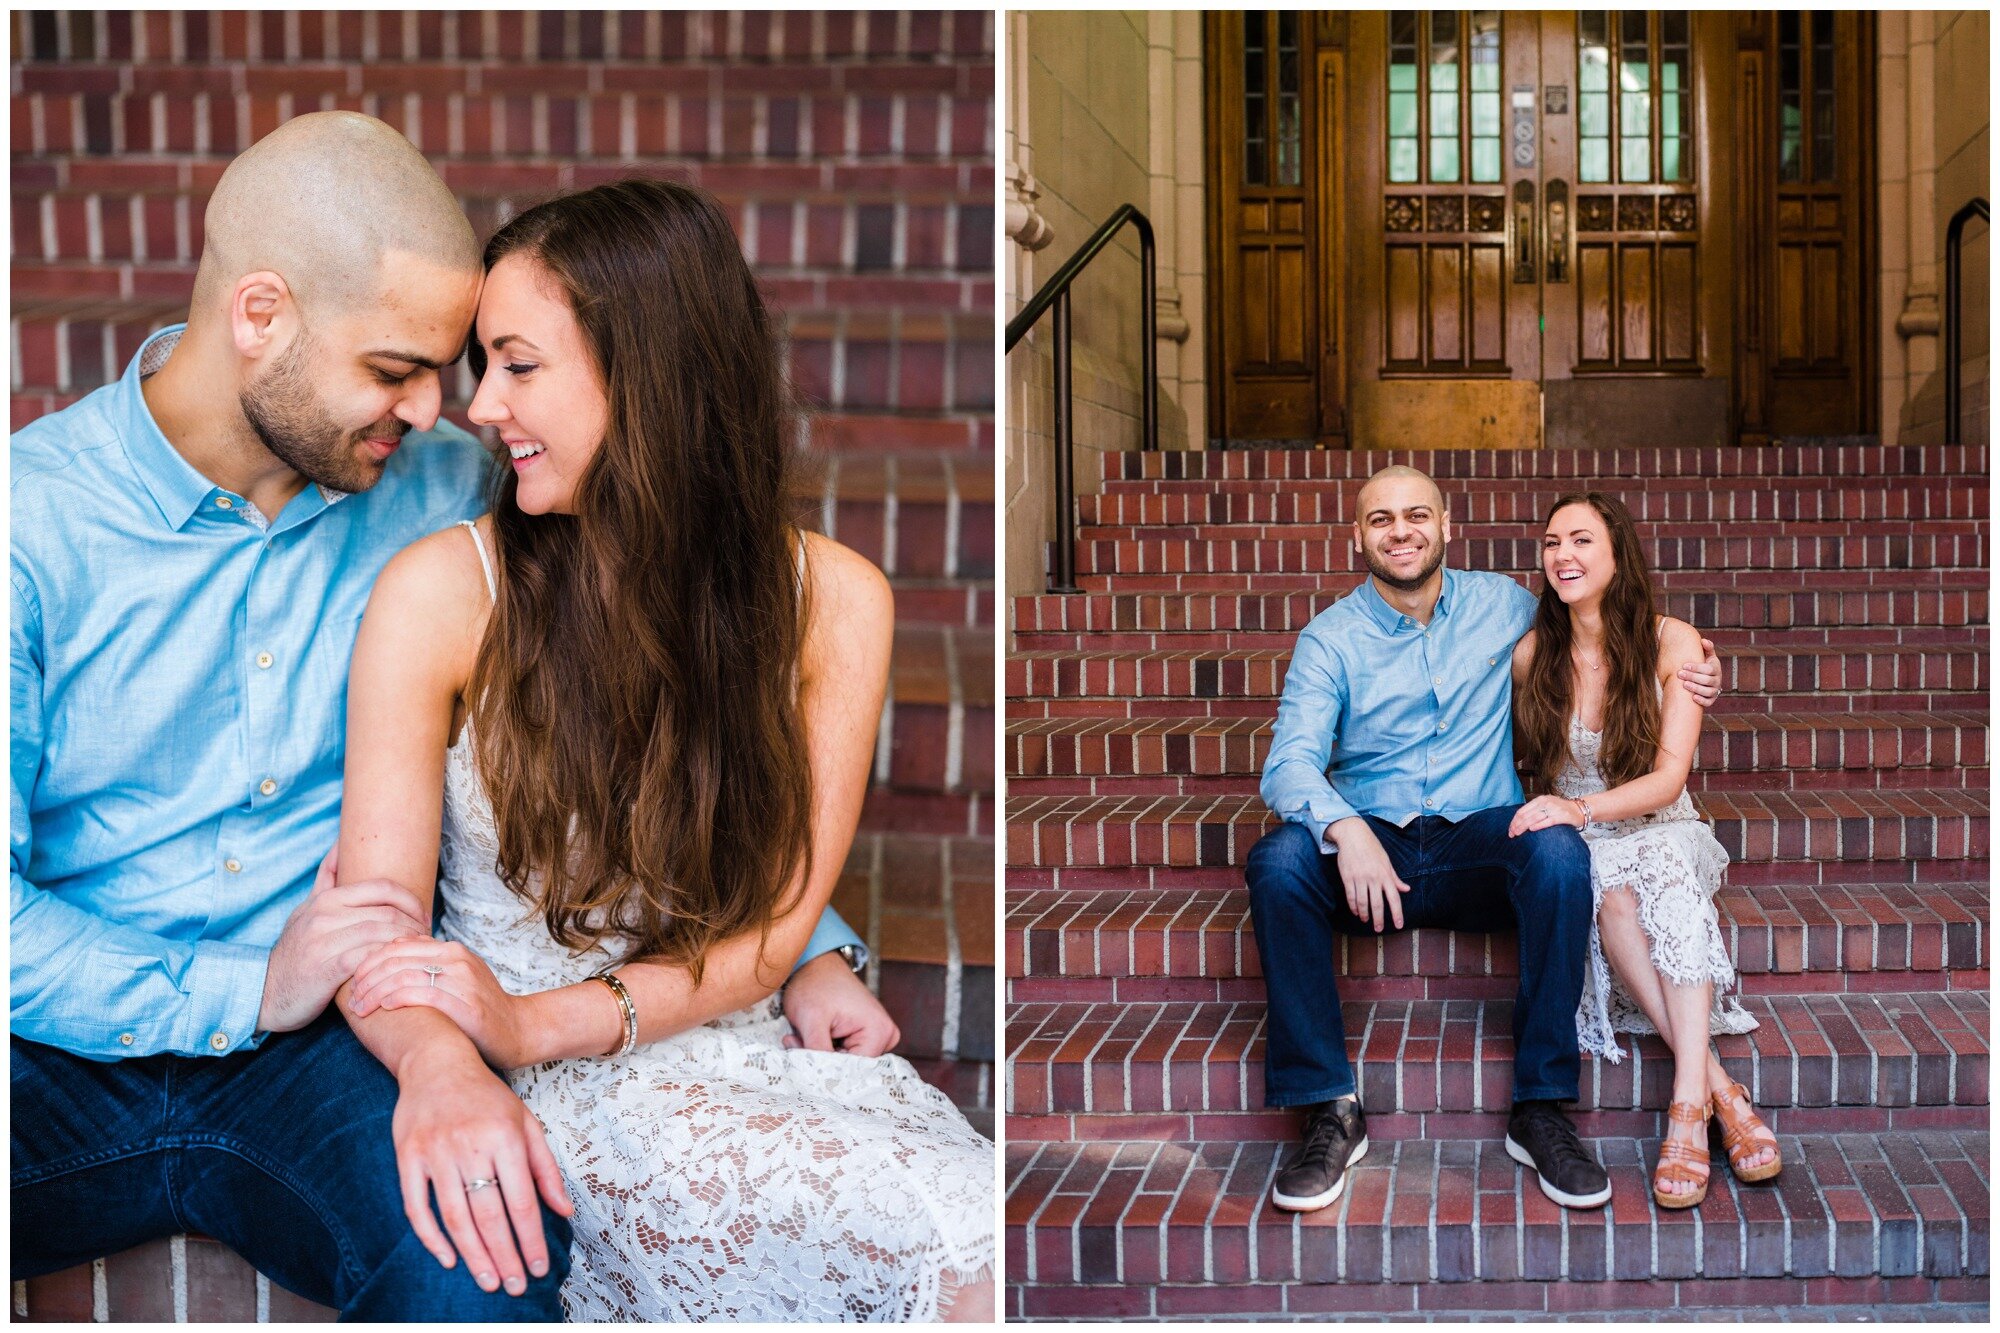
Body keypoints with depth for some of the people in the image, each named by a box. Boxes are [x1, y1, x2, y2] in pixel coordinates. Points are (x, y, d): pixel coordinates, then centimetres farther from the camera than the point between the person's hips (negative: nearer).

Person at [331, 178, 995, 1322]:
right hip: (558, 1096, -3)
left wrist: (539, 1022, -19)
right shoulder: (442, 592, -6)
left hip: (748, 1043, 3)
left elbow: (771, 929, -2)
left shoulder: (830, 598, 1)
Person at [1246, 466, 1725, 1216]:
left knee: (1559, 851, -34)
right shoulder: (1330, 640, 3)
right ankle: (1329, 1113, -25)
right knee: (1278, 860, -33)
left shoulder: (1502, 605, 10)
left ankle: (1539, 1111, -26)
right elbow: (1291, 762, -11)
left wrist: (1683, 674, 8)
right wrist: (1345, 829, -33)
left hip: (1482, 845, 1)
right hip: (1372, 846, 0)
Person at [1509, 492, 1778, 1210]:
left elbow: (1668, 776, -13)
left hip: (1661, 833, 0)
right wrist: (1556, 817, -13)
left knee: (1666, 867, -37)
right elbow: (1511, 760, 9)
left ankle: (1688, 1102, -43)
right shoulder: (1532, 654, -1)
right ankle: (1717, 1087, -36)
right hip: (1577, 852, 1)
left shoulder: (1673, 643, -5)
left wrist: (1582, 808, -30)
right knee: (1613, 896, -35)